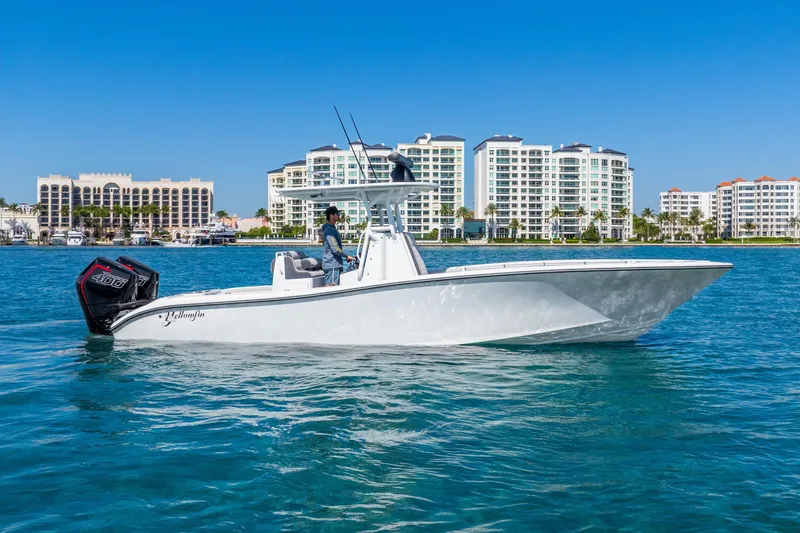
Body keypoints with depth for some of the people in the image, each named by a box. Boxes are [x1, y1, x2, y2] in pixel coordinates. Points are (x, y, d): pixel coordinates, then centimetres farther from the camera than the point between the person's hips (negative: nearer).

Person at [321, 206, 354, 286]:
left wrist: (344, 257, 20)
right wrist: (347, 256, -11)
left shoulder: (332, 229, 19)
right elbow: (335, 249, -20)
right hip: (332, 265, -10)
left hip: (335, 265, 10)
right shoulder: (329, 230, -14)